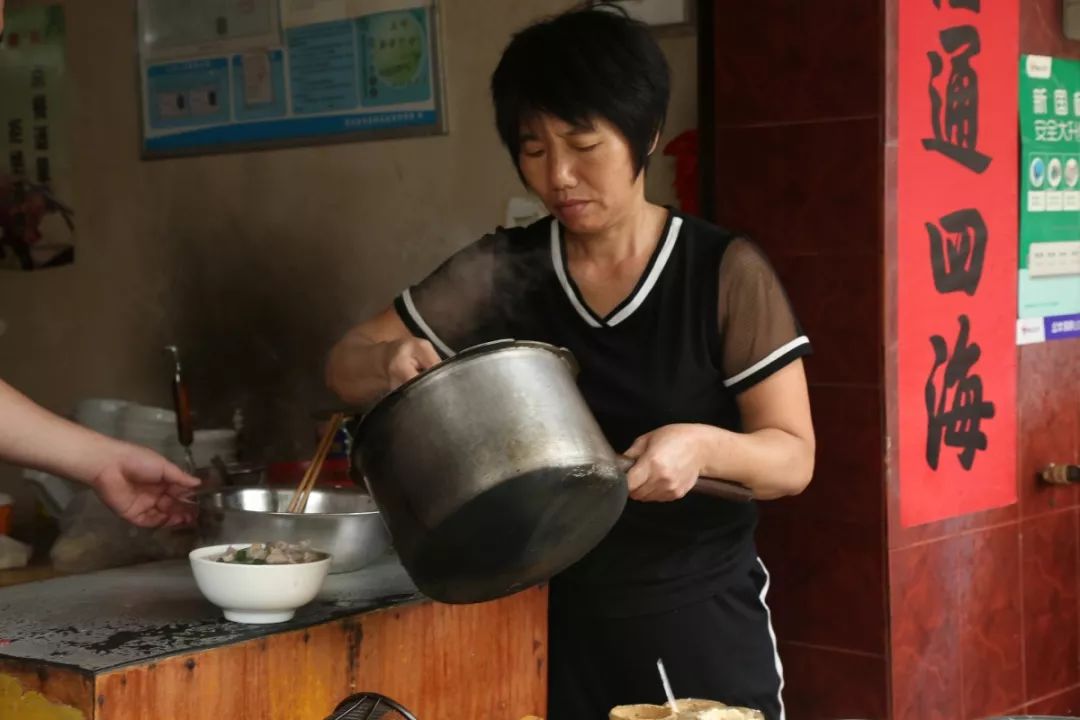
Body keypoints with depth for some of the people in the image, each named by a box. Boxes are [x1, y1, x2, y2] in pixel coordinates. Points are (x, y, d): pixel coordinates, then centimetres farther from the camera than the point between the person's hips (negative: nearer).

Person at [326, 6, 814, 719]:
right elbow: (345, 366, 4)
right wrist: (391, 362, -19)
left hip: (702, 624, -2)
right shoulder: (500, 274, -1)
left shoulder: (726, 273, -9)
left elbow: (793, 458, -8)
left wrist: (705, 447, -30)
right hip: (557, 624, 3)